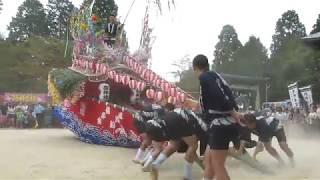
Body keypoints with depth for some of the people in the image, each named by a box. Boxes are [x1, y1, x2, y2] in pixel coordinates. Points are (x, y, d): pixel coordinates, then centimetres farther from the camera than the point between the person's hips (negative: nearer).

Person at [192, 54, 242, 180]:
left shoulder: (204, 77, -8)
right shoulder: (214, 76, 19)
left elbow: (219, 96, -22)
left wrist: (233, 113, -16)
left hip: (221, 124, -10)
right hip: (221, 124, 10)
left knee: (218, 166, -3)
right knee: (208, 159, 19)